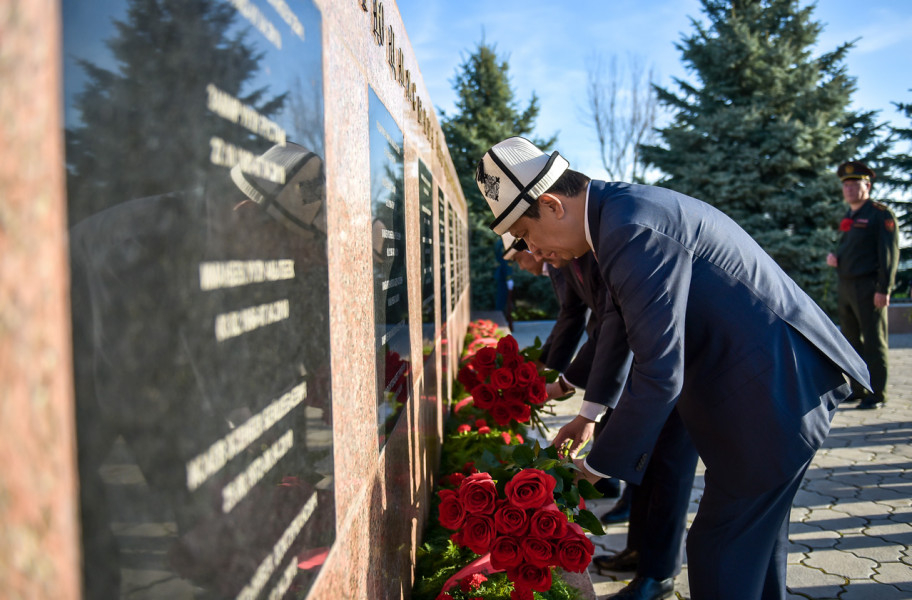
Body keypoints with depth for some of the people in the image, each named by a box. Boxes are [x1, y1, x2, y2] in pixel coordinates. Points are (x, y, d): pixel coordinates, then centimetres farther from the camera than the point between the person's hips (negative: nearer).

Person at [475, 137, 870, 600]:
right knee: (754, 536, 23)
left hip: (778, 390, -10)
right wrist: (589, 413, 28)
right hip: (771, 386, 10)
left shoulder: (633, 230, -25)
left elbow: (659, 376, -25)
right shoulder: (620, 210, 8)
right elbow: (620, 329, 22)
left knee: (720, 552, -1)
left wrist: (600, 465, -11)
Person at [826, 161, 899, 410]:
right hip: (846, 286, 8)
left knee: (874, 341, -3)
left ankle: (877, 394, 3)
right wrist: (834, 257, 5)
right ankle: (857, 389, 21)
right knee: (851, 340, 12)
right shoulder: (848, 217, 17)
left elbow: (890, 253, -12)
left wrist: (883, 289, -19)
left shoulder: (881, 214, -6)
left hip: (869, 287, -8)